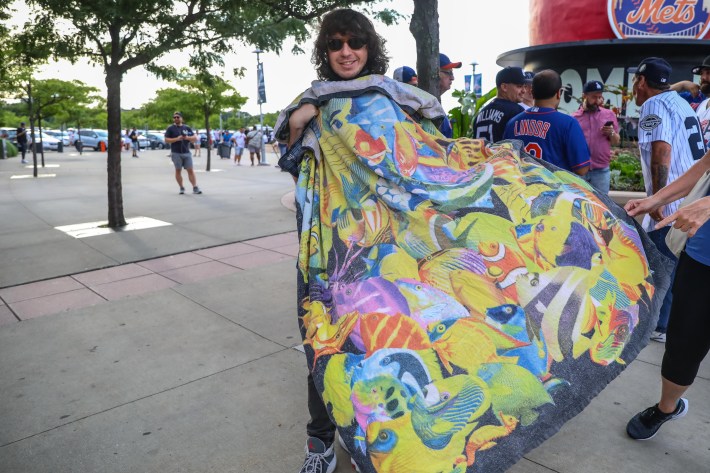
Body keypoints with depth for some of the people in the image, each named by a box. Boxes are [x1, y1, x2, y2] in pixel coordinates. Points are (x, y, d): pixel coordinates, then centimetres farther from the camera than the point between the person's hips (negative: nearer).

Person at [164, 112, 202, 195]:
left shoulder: (187, 128, 12)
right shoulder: (170, 128, 4)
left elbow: (195, 137, 10)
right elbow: (166, 140, -2)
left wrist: (188, 138, -10)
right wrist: (177, 139, -14)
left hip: (187, 152, 2)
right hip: (176, 153, -2)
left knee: (190, 170, -3)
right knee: (178, 170, 3)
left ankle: (195, 188, -5)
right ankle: (181, 188, 11)